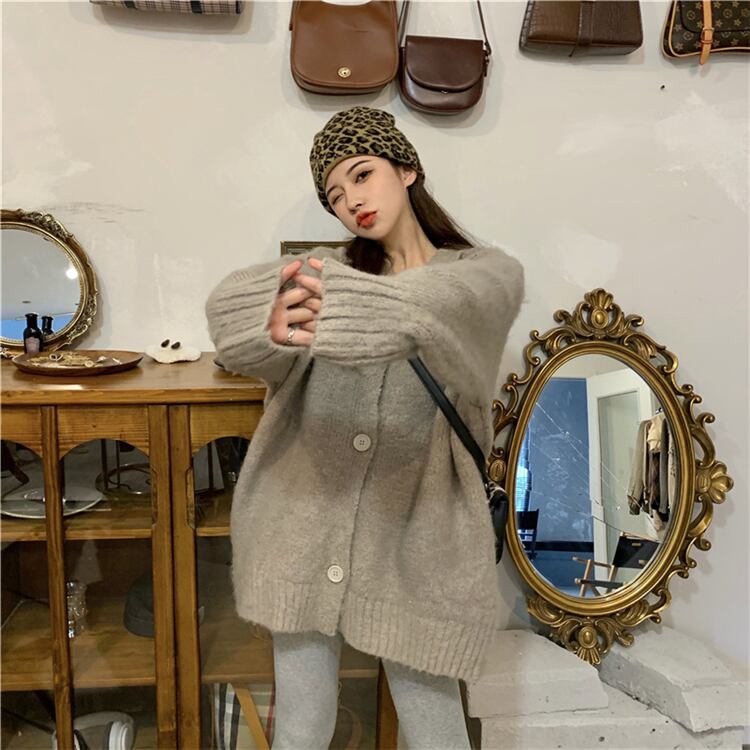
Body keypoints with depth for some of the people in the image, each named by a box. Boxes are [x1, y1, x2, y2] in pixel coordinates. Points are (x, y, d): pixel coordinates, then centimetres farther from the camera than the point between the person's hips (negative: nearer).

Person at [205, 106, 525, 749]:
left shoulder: (490, 272, 0)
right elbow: (229, 301, -16)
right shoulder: (327, 269, 6)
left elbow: (434, 307, -26)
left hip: (416, 538, -2)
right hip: (304, 529, 3)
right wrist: (273, 324, -39)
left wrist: (339, 312, -44)